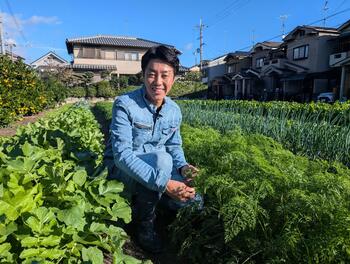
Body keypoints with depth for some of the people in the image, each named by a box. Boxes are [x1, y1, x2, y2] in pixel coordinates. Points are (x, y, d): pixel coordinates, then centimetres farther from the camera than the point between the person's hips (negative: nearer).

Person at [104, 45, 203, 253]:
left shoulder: (174, 111, -4)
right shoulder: (125, 104, -24)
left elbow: (174, 146, 8)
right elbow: (122, 154, -32)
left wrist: (182, 166, -15)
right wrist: (163, 182, -40)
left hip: (156, 166, 6)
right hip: (123, 166, -5)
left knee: (194, 203, -4)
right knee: (161, 159, -36)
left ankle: (142, 200, 19)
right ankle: (144, 223, -11)